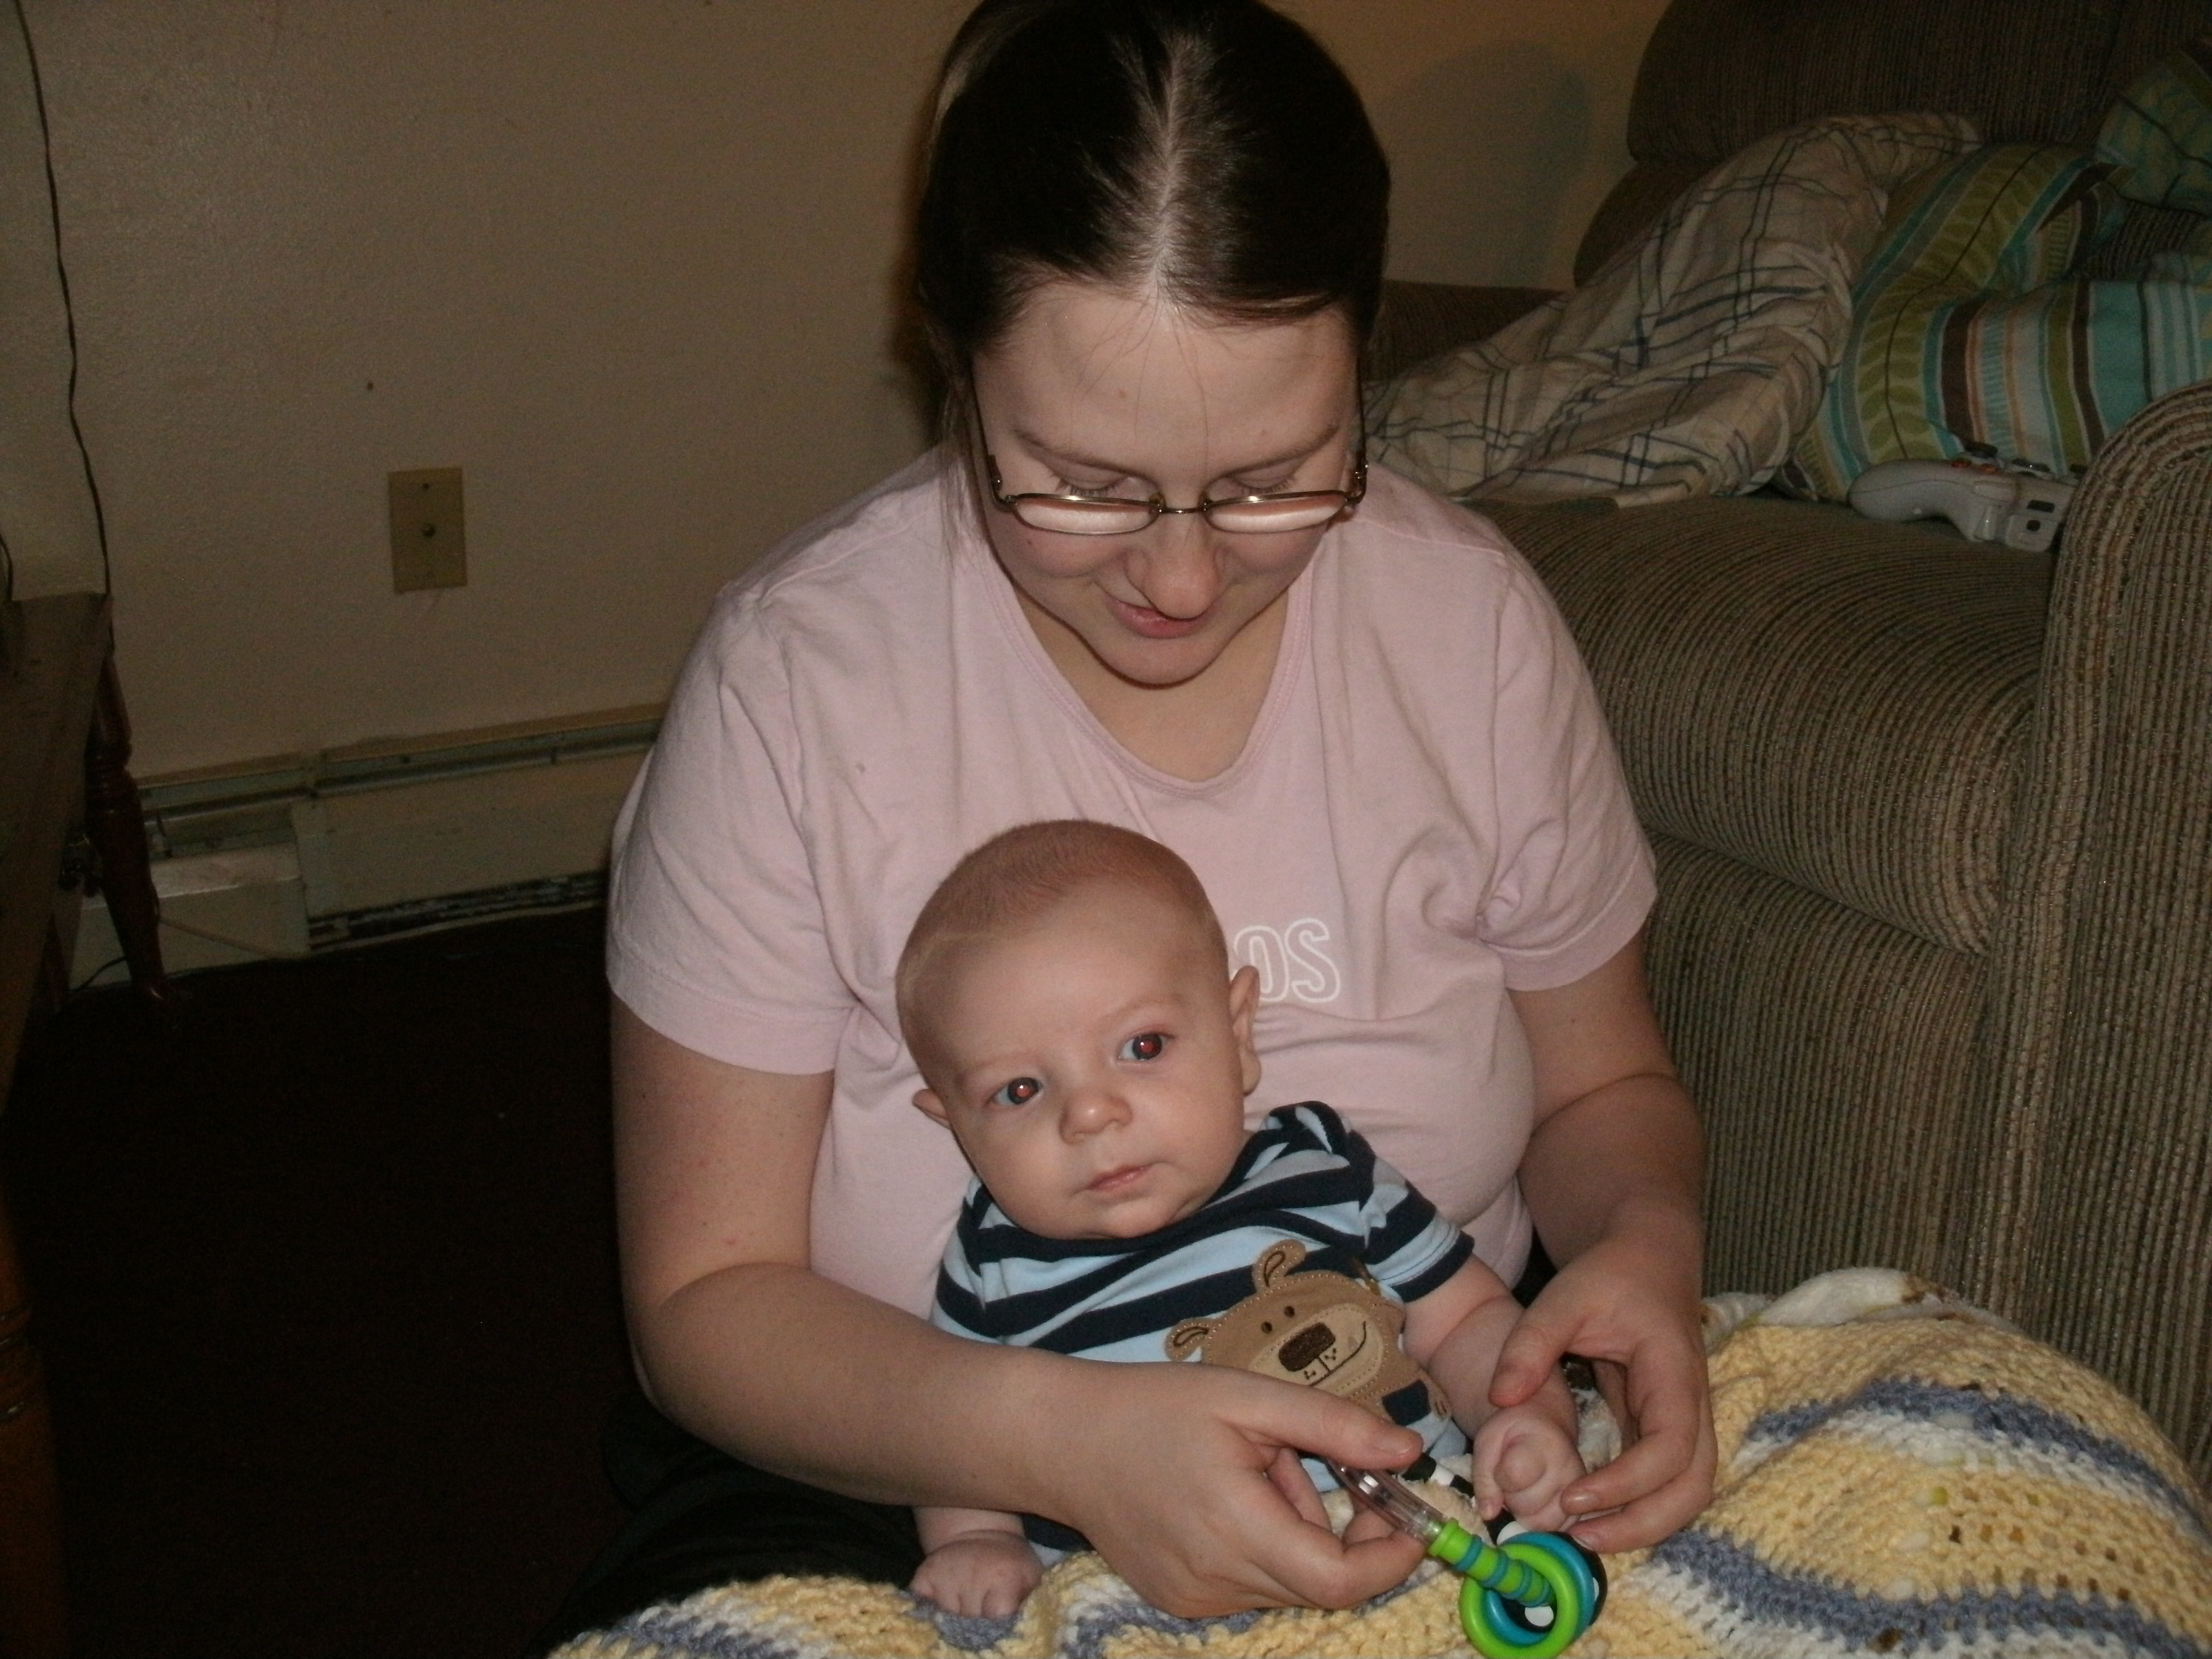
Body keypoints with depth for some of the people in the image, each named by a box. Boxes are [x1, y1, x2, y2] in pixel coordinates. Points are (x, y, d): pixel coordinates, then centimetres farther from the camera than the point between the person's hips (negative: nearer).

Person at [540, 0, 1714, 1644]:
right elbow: (706, 1293, -12)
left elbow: (1601, 1086, 7)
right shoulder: (796, 674, -16)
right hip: (891, 1476, -1)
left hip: (1411, 1462, 2)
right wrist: (1058, 1434, -30)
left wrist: (1645, 1247, -16)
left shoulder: (1475, 617, -7)